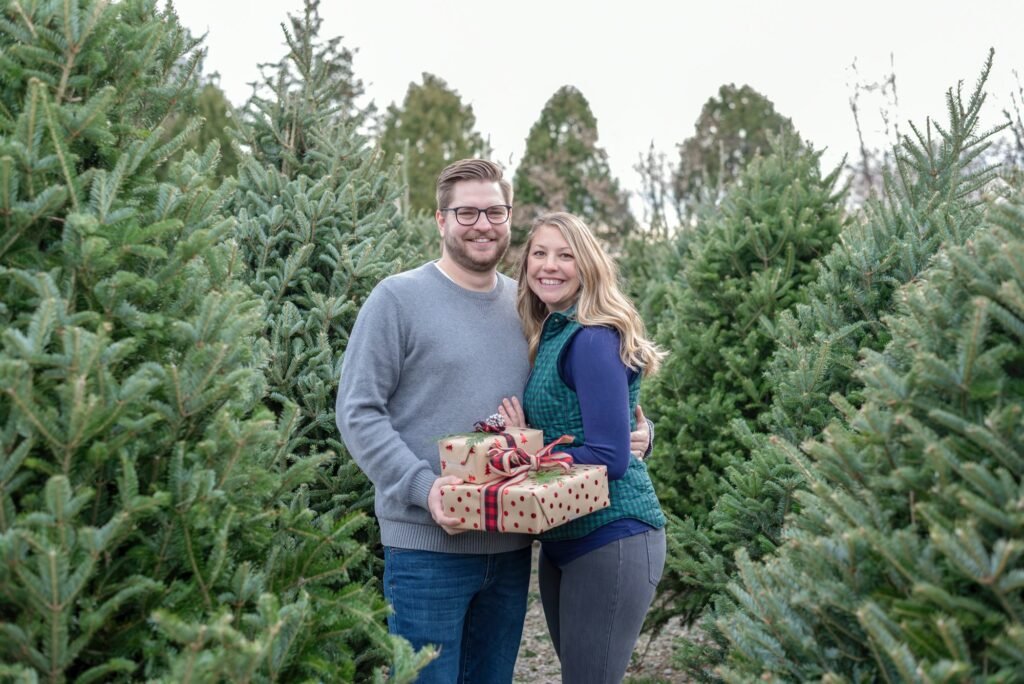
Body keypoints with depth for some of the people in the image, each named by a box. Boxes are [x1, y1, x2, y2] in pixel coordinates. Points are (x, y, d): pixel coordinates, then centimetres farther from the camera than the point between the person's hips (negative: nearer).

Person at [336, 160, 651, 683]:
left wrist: (630, 433, 2)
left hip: (511, 544, 5)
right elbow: (358, 412, -9)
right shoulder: (398, 298, -5)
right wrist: (422, 486, -20)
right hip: (426, 543, -5)